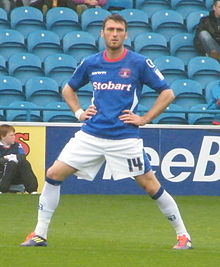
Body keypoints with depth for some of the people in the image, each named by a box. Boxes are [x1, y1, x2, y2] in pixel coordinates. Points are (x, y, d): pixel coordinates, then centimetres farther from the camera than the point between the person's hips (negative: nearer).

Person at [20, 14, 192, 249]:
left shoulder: (139, 63, -4)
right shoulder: (91, 63, 7)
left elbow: (167, 93, 0)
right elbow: (68, 90, 24)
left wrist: (144, 119, -6)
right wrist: (79, 112, 9)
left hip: (125, 138, -4)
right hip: (91, 134, 4)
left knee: (150, 185, -4)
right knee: (53, 174, -4)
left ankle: (183, 235, 10)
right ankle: (39, 234, 5)